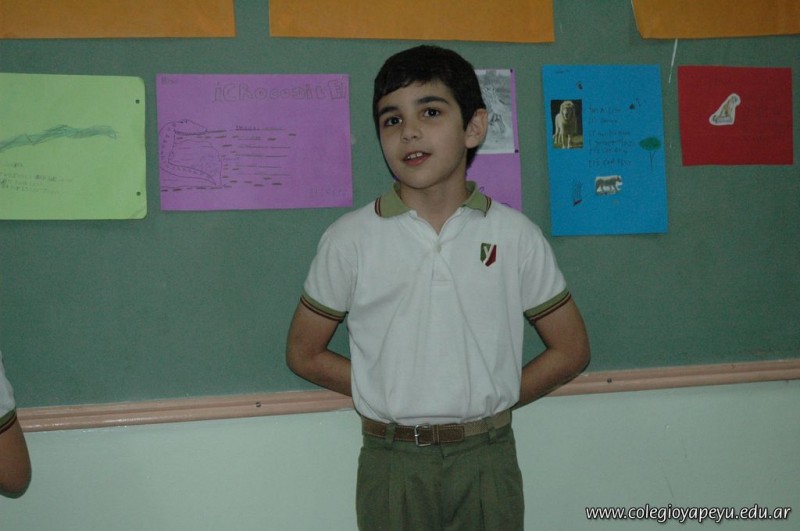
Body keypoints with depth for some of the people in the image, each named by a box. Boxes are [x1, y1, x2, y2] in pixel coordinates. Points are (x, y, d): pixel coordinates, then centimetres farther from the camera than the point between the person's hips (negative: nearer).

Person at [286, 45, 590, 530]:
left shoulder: (517, 235, -1)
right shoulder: (349, 239, -3)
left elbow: (571, 350, 6)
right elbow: (304, 353, 4)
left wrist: (491, 397, -3)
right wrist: (392, 395, -3)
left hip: (487, 459, 1)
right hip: (391, 464, 0)